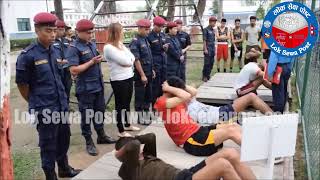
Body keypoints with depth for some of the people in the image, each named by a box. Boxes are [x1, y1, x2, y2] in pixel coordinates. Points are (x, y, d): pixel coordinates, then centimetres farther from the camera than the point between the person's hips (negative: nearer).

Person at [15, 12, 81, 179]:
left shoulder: (55, 51, 4)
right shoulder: (27, 55, -14)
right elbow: (22, 84, -7)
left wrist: (61, 99, 16)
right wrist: (36, 103, 4)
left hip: (61, 105, 6)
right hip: (44, 109, -6)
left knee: (64, 138, 19)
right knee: (48, 144, 8)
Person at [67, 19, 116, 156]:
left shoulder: (92, 44, 8)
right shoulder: (74, 48, -14)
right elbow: (74, 70, -22)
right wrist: (92, 62, -21)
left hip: (98, 86, 7)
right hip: (85, 88, -7)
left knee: (100, 112, 18)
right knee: (87, 115, 6)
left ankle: (101, 136, 35)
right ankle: (89, 142, 20)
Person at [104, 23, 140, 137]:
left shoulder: (120, 44, 11)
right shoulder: (108, 47, -17)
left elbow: (131, 58, 7)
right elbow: (125, 61, -20)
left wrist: (127, 61, -12)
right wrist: (128, 61, -2)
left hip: (129, 77, 8)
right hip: (118, 80, -8)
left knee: (127, 103, 19)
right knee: (120, 105, 3)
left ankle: (127, 125, 36)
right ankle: (121, 131, 16)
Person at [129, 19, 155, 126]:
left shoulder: (145, 39, 10)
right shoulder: (135, 42, -15)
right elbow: (136, 60, -19)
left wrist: (152, 70, 17)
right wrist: (142, 75, -20)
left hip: (148, 73, 8)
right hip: (140, 74, -8)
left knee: (148, 95, 16)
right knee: (140, 96, 4)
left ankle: (146, 113, 31)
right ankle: (140, 117, 16)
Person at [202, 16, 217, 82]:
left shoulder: (214, 30, 15)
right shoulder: (206, 29, -6)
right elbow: (204, 40, -11)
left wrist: (214, 49, 17)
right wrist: (205, 49, -16)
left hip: (213, 48, 7)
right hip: (208, 48, -7)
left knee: (211, 63, 8)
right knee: (207, 63, -6)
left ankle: (208, 76, 16)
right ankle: (204, 76, 2)